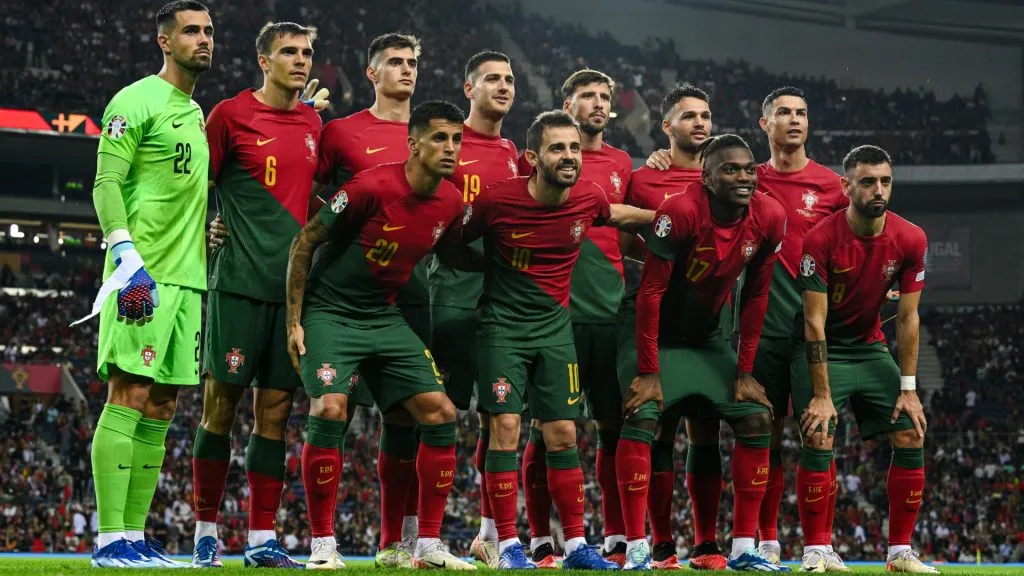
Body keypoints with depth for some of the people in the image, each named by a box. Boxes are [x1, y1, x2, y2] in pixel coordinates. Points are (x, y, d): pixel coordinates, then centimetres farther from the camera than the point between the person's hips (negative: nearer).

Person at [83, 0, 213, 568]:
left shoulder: (197, 113, 21)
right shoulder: (136, 102, -6)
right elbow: (106, 184, -12)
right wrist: (126, 254, -21)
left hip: (185, 277, 9)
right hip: (143, 276, -9)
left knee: (161, 407, 7)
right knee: (129, 397, -11)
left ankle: (135, 534, 11)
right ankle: (110, 539, -11)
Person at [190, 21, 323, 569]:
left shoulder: (312, 124, 13)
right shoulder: (231, 115, -2)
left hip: (294, 286, 5)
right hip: (240, 283, -5)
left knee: (275, 411, 4)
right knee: (221, 405, -1)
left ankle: (262, 539, 8)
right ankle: (205, 531, 8)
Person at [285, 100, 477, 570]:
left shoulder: (452, 204, -1)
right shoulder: (372, 187, -20)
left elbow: (454, 258, 21)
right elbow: (304, 243, -12)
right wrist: (294, 321, -12)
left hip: (384, 317, 6)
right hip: (330, 313, -6)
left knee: (440, 412, -3)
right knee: (330, 410, -24)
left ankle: (428, 546, 6)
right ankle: (322, 545, -13)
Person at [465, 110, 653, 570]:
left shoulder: (588, 197, -6)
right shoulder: (497, 200, -17)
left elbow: (614, 214, 19)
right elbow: (454, 241, -1)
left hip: (555, 325, 3)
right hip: (503, 323, -3)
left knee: (563, 434, 3)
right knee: (506, 426, -10)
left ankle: (575, 545, 10)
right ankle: (507, 545, -4)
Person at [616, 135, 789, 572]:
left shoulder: (769, 219, -13)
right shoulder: (681, 212, -29)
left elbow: (755, 297, -1)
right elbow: (651, 293, -24)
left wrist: (745, 372, -1)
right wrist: (648, 372, -23)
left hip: (706, 336, 6)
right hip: (653, 332, -6)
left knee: (756, 420, -2)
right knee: (641, 417, -24)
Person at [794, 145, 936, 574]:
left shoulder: (910, 240, -11)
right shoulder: (821, 239, -22)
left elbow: (908, 319, -4)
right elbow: (815, 322, -20)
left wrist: (908, 389, -7)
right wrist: (821, 395, -22)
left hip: (871, 349, 4)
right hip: (823, 350, -4)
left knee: (911, 438, -4)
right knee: (818, 441, -18)